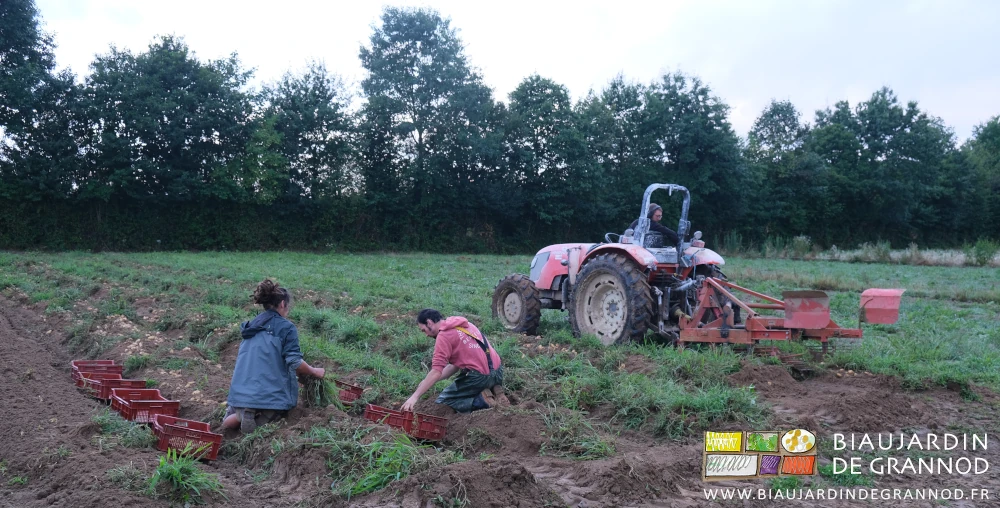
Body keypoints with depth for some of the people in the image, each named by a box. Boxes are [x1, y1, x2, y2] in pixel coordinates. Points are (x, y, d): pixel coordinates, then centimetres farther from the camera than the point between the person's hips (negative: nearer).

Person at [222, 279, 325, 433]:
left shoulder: (251, 326, 18)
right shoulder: (286, 327, -4)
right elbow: (295, 363, -9)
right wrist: (314, 372, 10)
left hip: (241, 391, 7)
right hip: (270, 393, -6)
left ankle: (238, 414, -4)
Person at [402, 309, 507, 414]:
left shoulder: (444, 335, -8)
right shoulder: (464, 325, 18)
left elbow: (436, 372, -16)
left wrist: (414, 397, -15)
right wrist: (428, 382, 15)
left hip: (480, 376, -8)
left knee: (442, 402, 9)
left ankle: (482, 400, -6)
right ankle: (493, 392, 7)